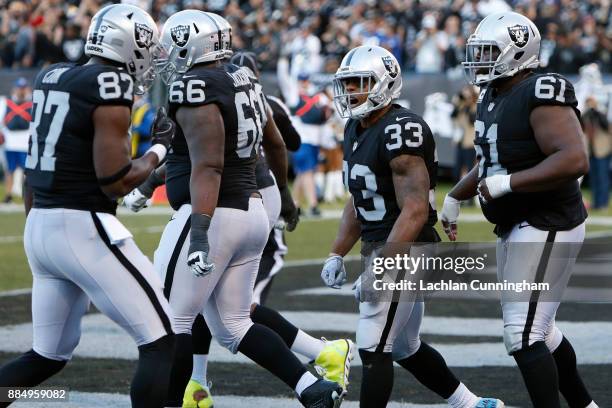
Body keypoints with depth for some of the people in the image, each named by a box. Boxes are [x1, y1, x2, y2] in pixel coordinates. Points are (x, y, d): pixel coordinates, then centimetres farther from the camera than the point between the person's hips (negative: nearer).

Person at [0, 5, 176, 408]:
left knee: (49, 355, 20)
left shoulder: (52, 77, 11)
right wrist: (160, 147, -1)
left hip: (39, 225, 9)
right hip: (84, 228, -9)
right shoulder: (111, 86, -13)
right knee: (161, 341, 1)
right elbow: (116, 181, -13)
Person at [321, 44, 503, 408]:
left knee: (373, 348, -10)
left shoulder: (400, 131, -20)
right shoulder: (356, 130, 11)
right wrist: (337, 254, 15)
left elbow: (414, 211, -25)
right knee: (404, 348, 19)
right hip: (378, 248, 10)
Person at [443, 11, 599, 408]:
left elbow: (574, 160, -31)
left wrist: (507, 183, -30)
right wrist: (455, 198, 28)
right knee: (539, 330, 19)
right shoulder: (492, 98, 11)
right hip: (515, 227, 10)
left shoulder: (541, 95, -19)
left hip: (546, 228, -10)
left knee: (524, 336, -12)